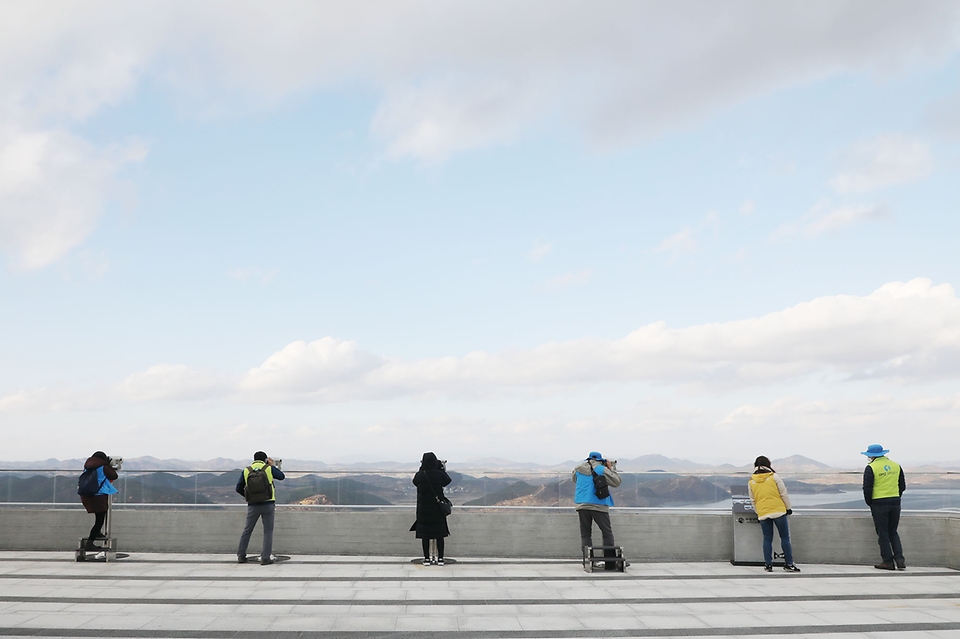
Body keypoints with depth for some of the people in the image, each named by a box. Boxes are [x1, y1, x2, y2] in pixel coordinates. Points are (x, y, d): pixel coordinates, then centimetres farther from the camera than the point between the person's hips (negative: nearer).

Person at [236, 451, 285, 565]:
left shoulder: (246, 471, 3)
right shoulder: (269, 469, -2)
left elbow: (239, 488, 6)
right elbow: (281, 476, 13)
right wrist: (273, 465, 22)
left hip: (253, 505, 2)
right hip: (268, 504, -2)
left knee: (247, 530, 16)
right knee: (268, 531, 6)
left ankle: (241, 556, 22)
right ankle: (265, 558, 2)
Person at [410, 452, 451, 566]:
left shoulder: (419, 475, -10)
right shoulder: (440, 474, -11)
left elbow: (415, 482, 14)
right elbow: (448, 481, 10)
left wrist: (422, 468, 17)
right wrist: (443, 469, 22)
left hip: (423, 508, 0)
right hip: (438, 507, 0)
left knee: (425, 534, 7)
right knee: (439, 534, 9)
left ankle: (427, 559, 9)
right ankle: (440, 558, 11)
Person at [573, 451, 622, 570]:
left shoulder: (577, 470, 8)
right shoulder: (602, 470, -5)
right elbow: (616, 482, -1)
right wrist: (612, 468, 10)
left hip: (581, 505, 4)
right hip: (598, 506, -4)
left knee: (585, 534, 9)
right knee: (607, 534, 5)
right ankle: (610, 563, 2)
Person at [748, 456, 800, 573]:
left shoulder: (751, 482, 6)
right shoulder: (774, 477, -4)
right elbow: (784, 494, 0)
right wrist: (788, 508, 13)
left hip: (763, 514, 3)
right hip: (779, 511, -3)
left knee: (767, 539, 9)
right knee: (785, 538, 6)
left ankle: (768, 565, 7)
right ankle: (789, 564, 6)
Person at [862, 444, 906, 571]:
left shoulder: (871, 468, -9)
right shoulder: (896, 466, 9)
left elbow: (867, 488, -11)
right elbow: (902, 486, 13)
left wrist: (869, 503, 4)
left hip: (879, 504, -5)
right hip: (895, 503, 5)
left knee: (883, 534, 3)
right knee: (893, 532, 15)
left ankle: (888, 561, 5)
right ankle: (900, 559, 4)